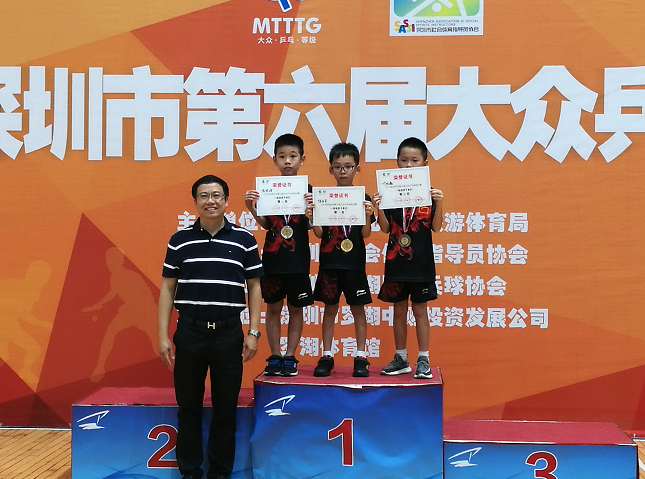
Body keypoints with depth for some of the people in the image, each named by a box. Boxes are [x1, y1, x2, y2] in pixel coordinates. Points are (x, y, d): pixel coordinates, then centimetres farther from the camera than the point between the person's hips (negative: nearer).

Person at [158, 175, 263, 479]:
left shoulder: (244, 240, 2)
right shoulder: (179, 241, 3)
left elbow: (254, 288, 5)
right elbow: (167, 289, 5)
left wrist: (253, 332, -1)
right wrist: (163, 335, -1)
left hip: (228, 332, 0)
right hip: (189, 332, 1)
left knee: (226, 408, 7)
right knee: (188, 407, 8)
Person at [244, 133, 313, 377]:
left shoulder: (307, 189, -1)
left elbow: (311, 225, -6)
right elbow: (265, 224, 2)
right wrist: (252, 208, -15)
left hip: (298, 261, -1)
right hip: (272, 259, 1)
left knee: (296, 308, 6)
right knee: (273, 308, 7)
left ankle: (290, 357, 15)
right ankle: (274, 357, 15)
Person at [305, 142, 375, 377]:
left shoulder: (363, 198, 0)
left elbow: (366, 234, -4)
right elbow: (319, 233, 0)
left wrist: (368, 215, -21)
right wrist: (312, 218, -18)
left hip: (354, 263, -1)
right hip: (329, 263, 1)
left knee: (358, 308, 5)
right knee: (330, 307, 8)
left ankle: (361, 356, 12)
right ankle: (326, 356, 15)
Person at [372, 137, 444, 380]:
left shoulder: (429, 192, -2)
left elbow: (436, 228, -6)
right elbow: (386, 228, -2)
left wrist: (439, 204, -20)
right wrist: (378, 208, -18)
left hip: (421, 262, -2)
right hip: (396, 260, 2)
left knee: (419, 309, 4)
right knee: (399, 309, 10)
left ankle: (423, 360, 12)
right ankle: (401, 359, 20)